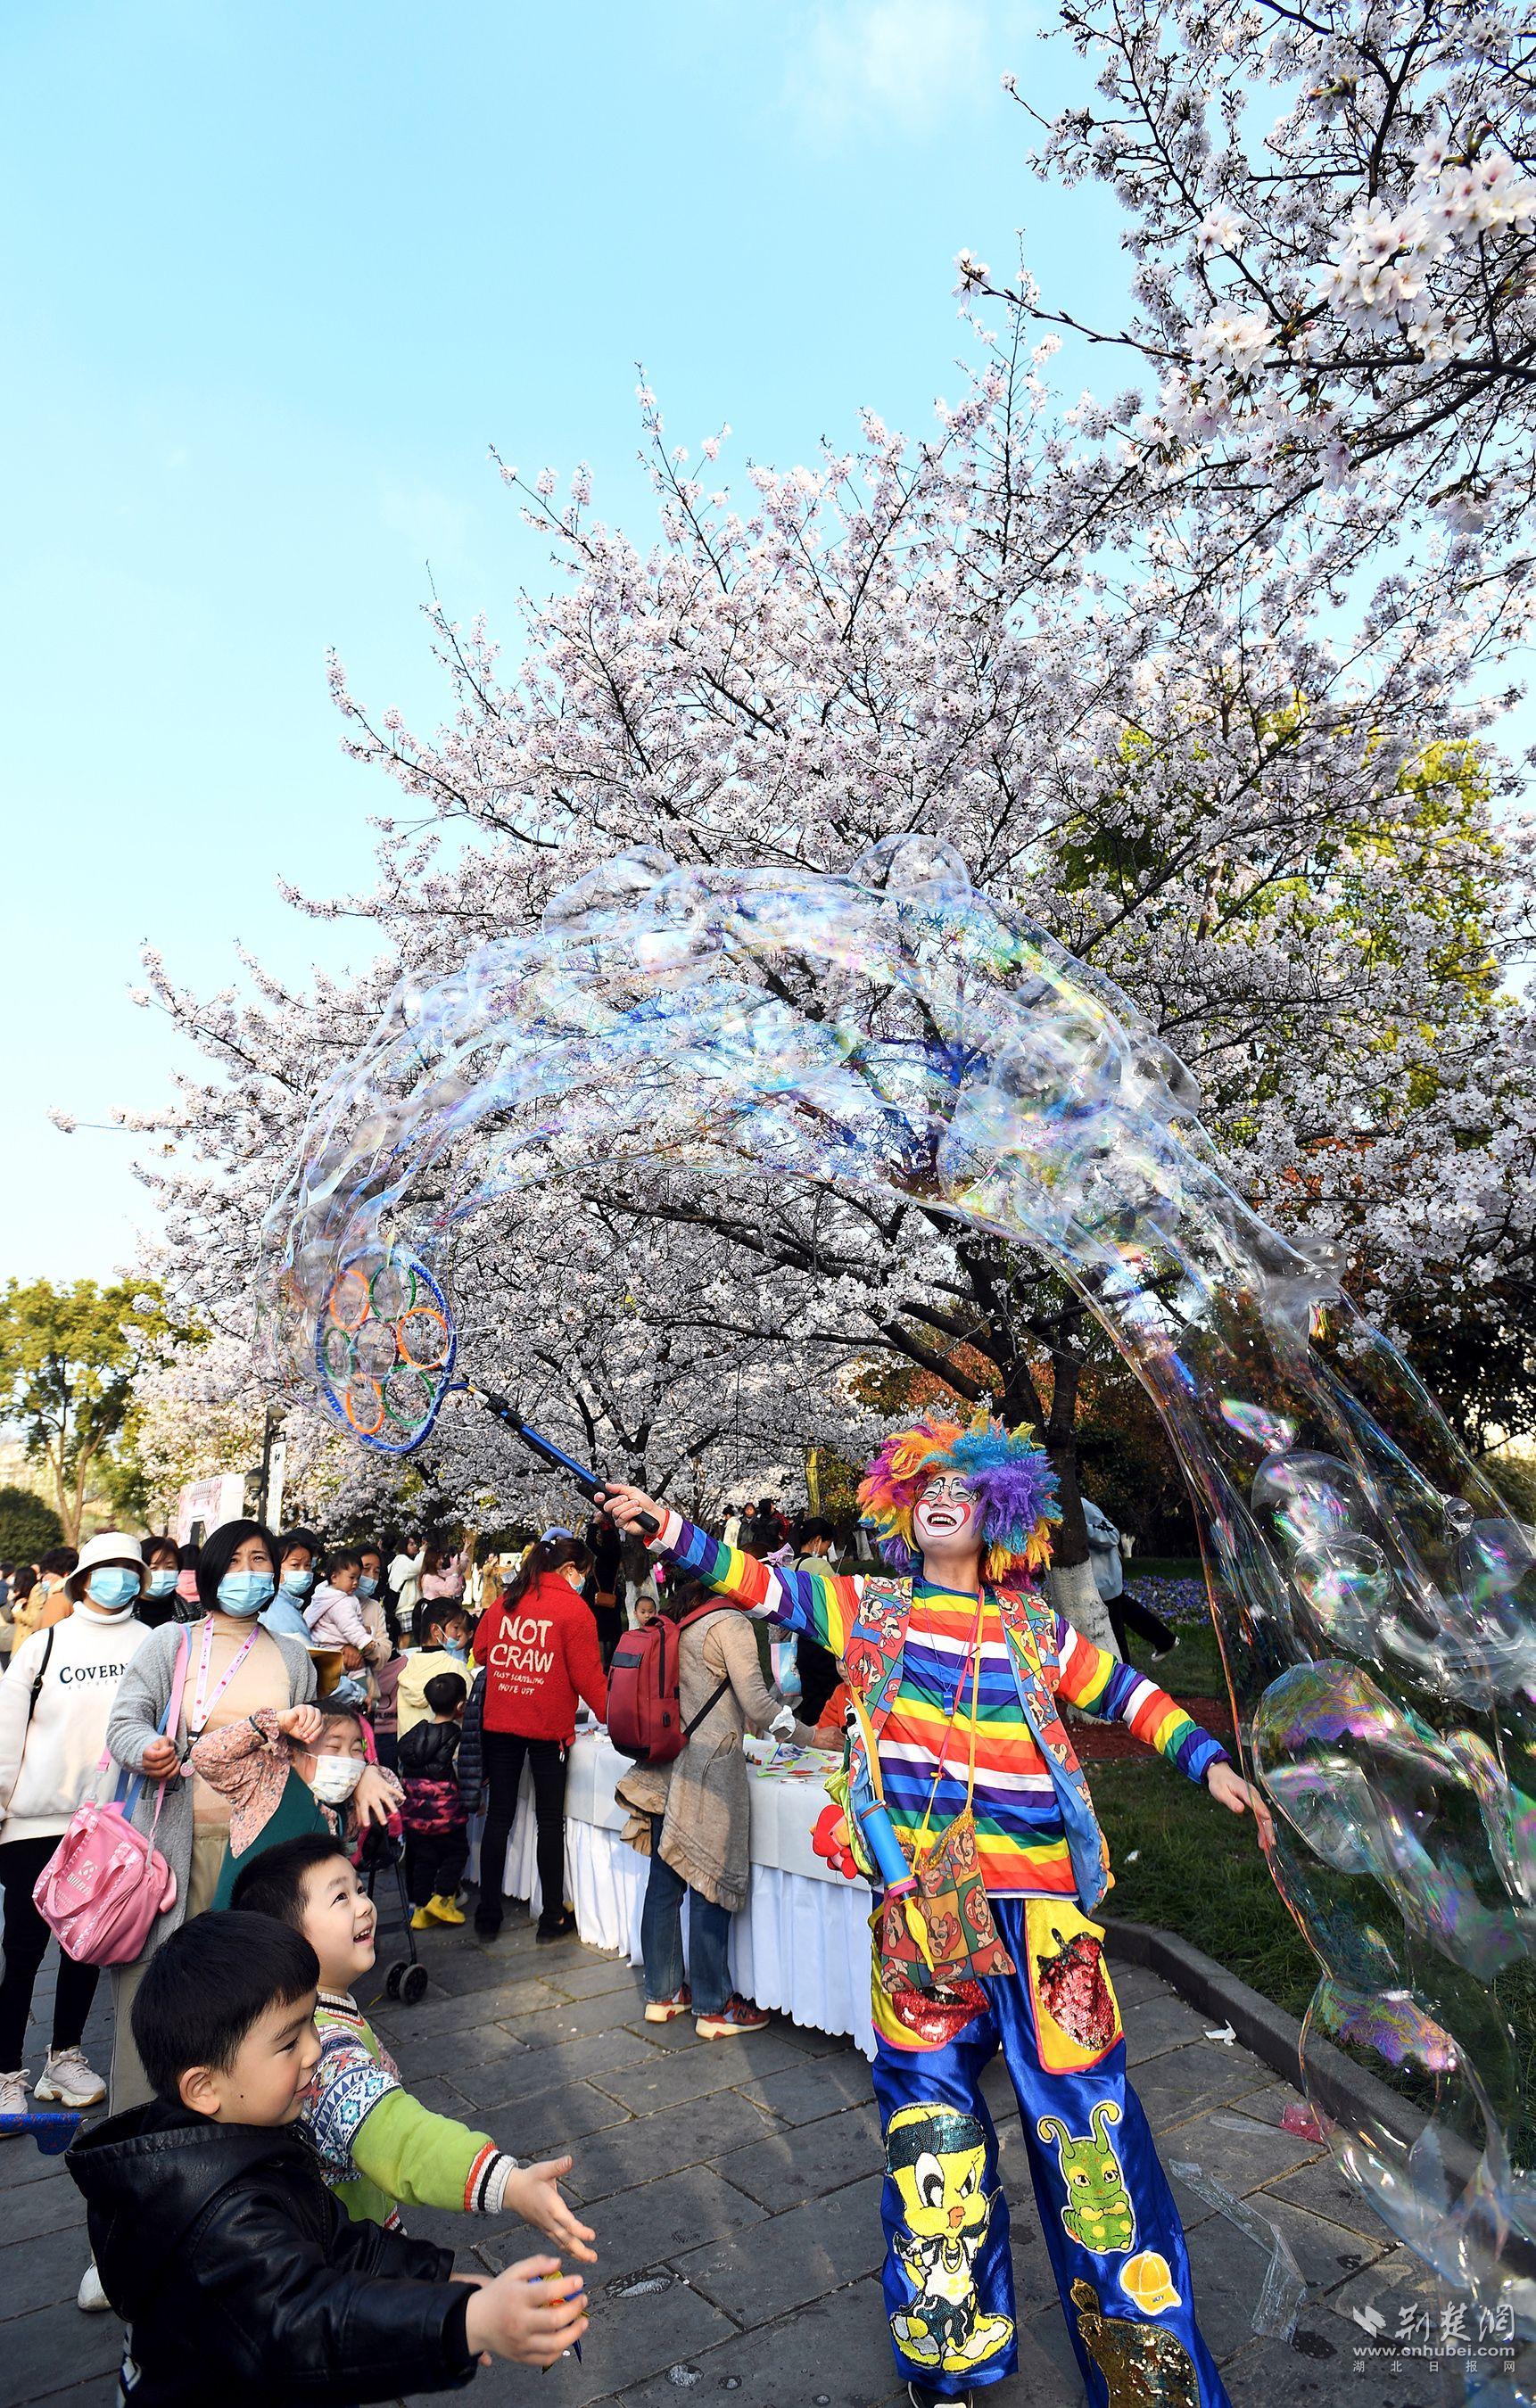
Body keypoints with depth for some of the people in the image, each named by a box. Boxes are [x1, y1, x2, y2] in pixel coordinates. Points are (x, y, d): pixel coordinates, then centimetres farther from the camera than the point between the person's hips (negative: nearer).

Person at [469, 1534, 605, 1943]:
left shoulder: (505, 1602, 4)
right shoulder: (573, 1608, -11)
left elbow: (481, 1652, 13)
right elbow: (588, 1675, -10)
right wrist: (610, 1716, 3)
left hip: (498, 1723, 4)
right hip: (548, 1725, -4)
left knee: (499, 1815, 13)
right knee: (550, 1820, 9)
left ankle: (488, 1914, 21)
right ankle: (553, 1916, 17)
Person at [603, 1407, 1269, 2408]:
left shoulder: (1033, 1625, 9)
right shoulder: (871, 1606, 6)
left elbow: (1121, 1689, 17)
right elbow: (765, 1584, -1)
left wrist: (1209, 1759, 11)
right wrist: (673, 1529, -10)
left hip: (1038, 1890, 0)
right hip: (921, 1893, 0)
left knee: (1081, 2095, 5)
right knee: (930, 2098, 9)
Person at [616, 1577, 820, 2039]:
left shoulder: (670, 1624, 11)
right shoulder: (729, 1623, -11)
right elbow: (755, 1702, -14)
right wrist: (809, 1737, -3)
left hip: (667, 1766, 8)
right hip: (710, 1768, -8)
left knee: (664, 1882, 13)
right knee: (711, 1886, 2)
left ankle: (663, 1994, 25)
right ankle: (713, 2006, 13)